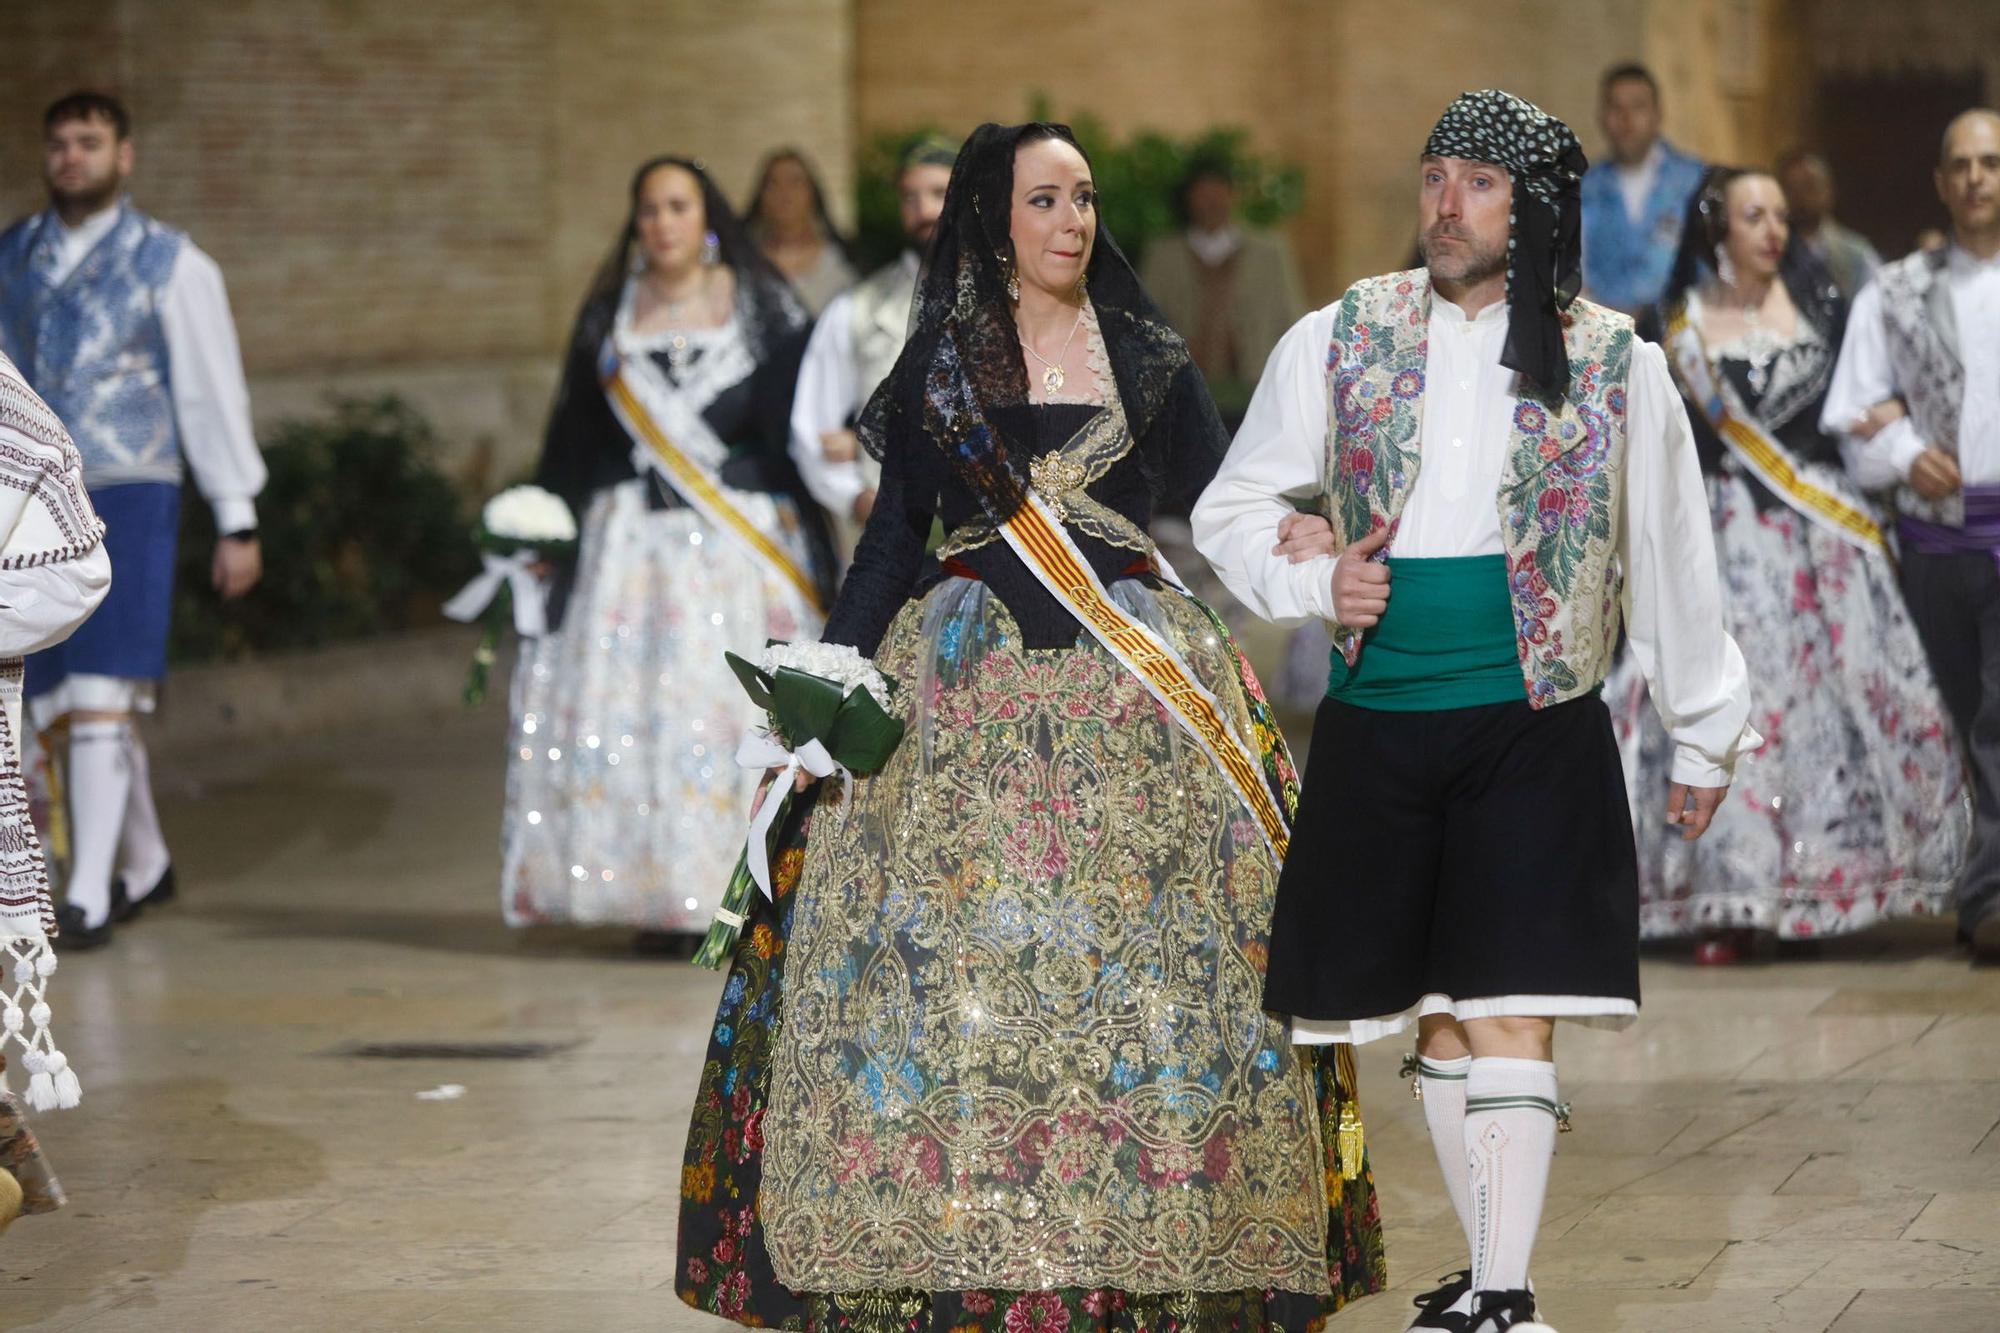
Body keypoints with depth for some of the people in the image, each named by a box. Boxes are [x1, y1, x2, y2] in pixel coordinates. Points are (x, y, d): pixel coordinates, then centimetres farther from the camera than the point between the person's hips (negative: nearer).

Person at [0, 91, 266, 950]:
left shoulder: (169, 264, 0)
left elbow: (212, 393, 1)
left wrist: (237, 521, 0)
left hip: (127, 499, -5)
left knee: (98, 694, -14)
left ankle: (89, 898, -13)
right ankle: (144, 865, 29)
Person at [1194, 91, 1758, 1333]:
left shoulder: (1614, 367, 0)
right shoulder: (1337, 341, 3)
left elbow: (1672, 562, 9)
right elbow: (1231, 509, 10)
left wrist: (1707, 733, 13)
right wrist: (1313, 578, -10)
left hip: (1534, 727, -2)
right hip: (1378, 724, 2)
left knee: (1509, 1011, -11)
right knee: (1438, 1016, 7)